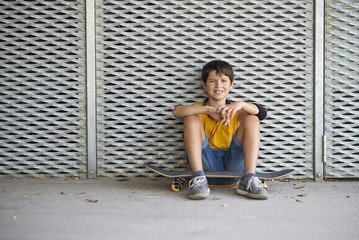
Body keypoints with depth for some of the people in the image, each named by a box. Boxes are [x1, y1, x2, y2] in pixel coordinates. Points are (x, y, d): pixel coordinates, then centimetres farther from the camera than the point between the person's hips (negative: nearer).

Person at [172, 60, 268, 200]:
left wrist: (241, 104, -23)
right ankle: (198, 178, -27)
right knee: (192, 119, -15)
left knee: (252, 119, -9)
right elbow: (176, 111, -13)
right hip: (205, 164, -1)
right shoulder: (198, 110, 12)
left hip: (232, 165, 1)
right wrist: (209, 110, -24)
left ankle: (248, 180, -24)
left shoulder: (236, 112, 17)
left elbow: (262, 113, -3)